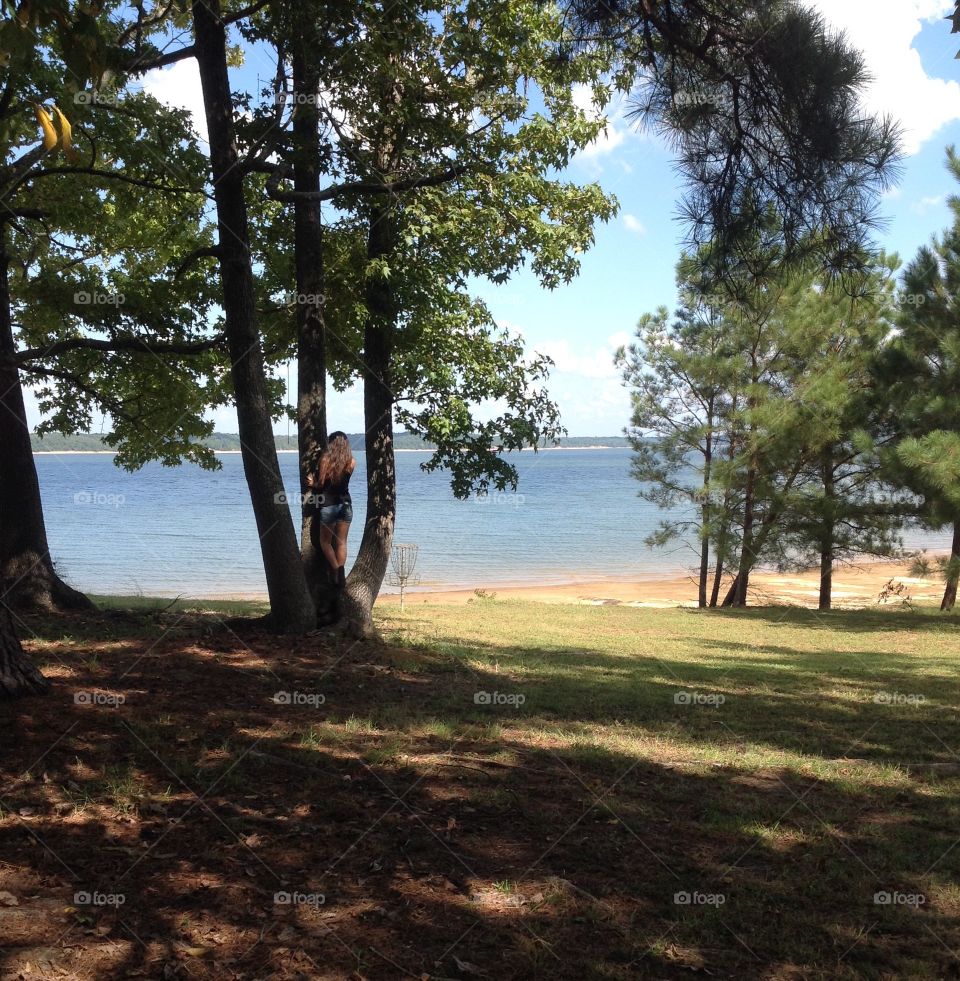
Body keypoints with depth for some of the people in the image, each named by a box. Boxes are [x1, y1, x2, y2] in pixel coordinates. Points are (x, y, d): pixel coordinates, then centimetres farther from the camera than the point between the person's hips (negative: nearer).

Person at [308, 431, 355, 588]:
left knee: (325, 541, 12)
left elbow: (320, 484, -9)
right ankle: (341, 572, -3)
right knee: (341, 542, 11)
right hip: (345, 503, 3)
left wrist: (313, 484, 13)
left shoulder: (325, 460, -10)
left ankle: (337, 570, -3)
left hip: (328, 505, -3)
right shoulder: (351, 462, -1)